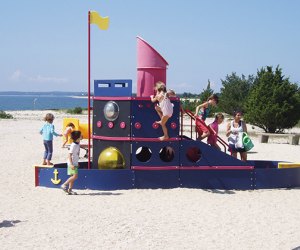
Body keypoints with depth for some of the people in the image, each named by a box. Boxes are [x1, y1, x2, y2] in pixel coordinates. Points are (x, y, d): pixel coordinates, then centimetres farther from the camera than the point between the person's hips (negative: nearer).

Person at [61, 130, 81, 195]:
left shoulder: (78, 144, 9)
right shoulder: (73, 145, -18)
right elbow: (69, 155, -20)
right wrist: (71, 164, -24)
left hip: (75, 163, 9)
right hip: (72, 164, -9)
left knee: (73, 176, 9)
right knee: (75, 176, -13)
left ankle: (70, 190, 13)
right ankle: (64, 185, -5)